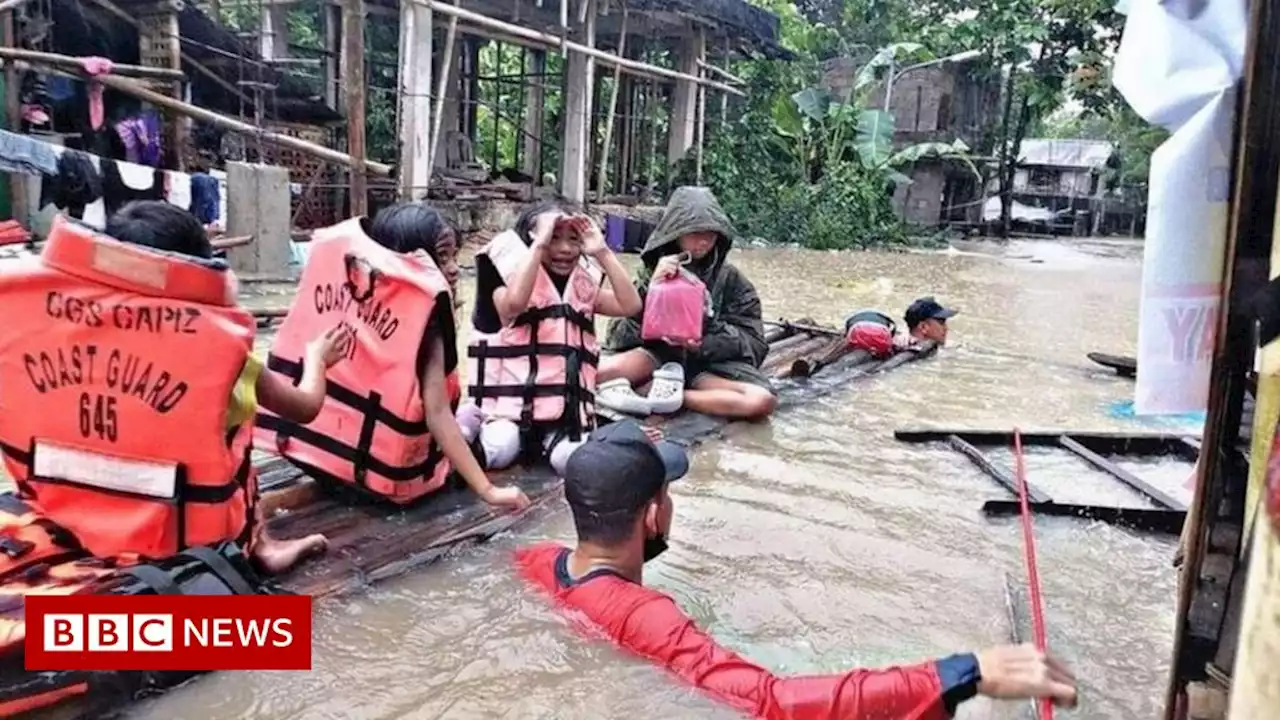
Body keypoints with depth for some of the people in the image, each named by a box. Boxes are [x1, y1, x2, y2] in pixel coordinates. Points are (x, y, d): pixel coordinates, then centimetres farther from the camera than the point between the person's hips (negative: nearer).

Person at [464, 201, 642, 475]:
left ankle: (551, 436, 2)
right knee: (499, 452, -27)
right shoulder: (512, 279, 0)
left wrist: (602, 252, -5)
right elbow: (514, 303, -25)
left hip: (567, 407, 3)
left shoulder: (583, 286, 13)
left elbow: (630, 305, -2)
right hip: (511, 400, -3)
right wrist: (539, 244, -20)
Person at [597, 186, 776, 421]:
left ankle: (668, 397, -28)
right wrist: (651, 290, -16)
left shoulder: (730, 279, 4)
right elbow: (620, 336, -2)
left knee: (762, 401, -32)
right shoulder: (654, 272, 5)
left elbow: (754, 343, 0)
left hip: (710, 363, 1)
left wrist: (706, 338, -18)